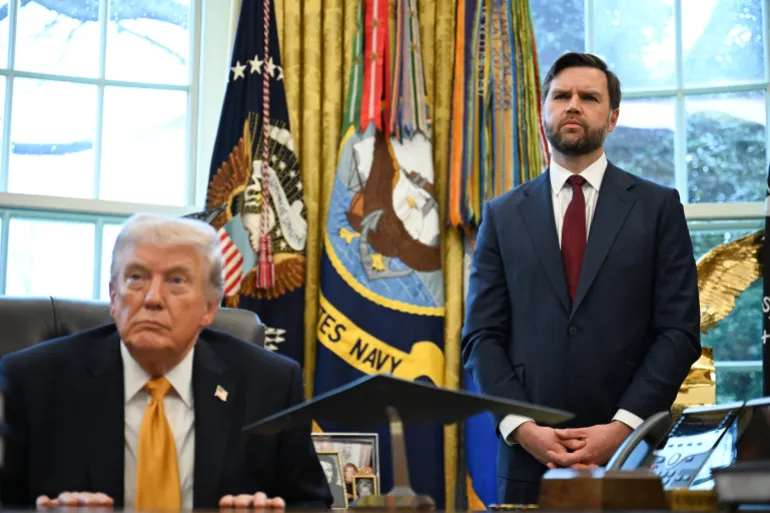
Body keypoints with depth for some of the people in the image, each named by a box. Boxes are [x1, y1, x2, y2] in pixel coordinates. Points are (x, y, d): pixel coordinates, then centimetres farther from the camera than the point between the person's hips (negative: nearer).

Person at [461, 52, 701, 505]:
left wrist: (624, 426, -11)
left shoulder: (658, 207, 5)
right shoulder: (503, 215, 9)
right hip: (529, 452, 1)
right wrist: (521, 427, -9)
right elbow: (482, 336, 4)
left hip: (630, 451, -1)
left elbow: (679, 331, -1)